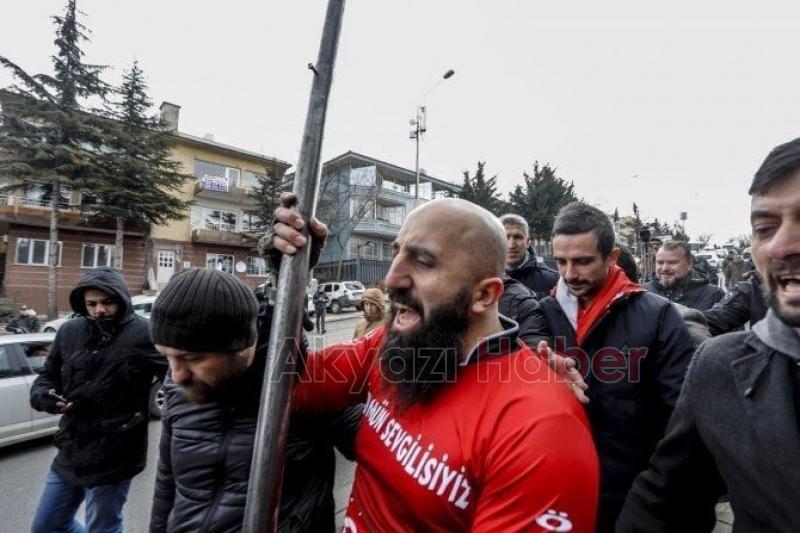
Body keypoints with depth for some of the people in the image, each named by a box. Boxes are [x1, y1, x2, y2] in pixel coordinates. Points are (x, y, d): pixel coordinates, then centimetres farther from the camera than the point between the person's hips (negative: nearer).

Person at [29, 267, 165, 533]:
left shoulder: (143, 334, -18)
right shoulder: (69, 331, 1)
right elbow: (48, 375, 13)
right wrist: (44, 396, -8)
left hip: (113, 459, -6)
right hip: (70, 452, 7)